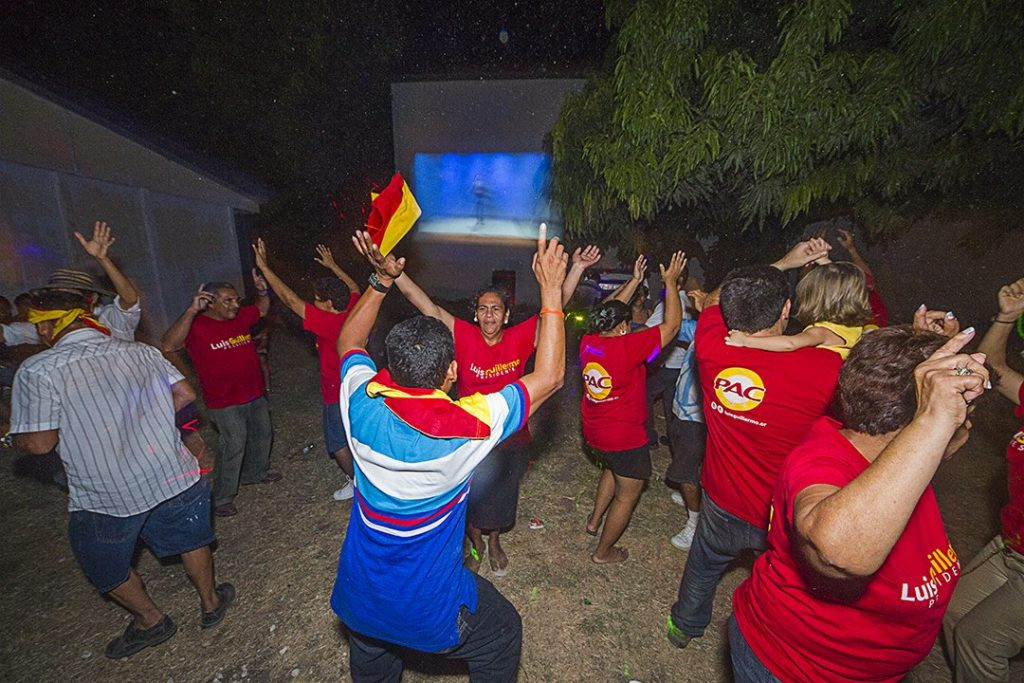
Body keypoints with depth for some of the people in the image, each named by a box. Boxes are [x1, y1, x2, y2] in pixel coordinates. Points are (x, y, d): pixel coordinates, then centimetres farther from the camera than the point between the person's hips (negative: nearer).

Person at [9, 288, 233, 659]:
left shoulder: (37, 370, -13)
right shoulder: (140, 351, -2)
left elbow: (38, 443, -13)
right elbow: (185, 394, 1)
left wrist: (16, 432, 10)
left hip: (106, 497, -2)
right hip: (174, 475, 3)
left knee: (107, 568, 27)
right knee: (190, 541, 25)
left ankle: (150, 621, 44)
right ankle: (210, 603, 43)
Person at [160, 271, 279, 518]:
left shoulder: (240, 316, 2)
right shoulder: (196, 326, -17)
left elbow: (262, 309, 20)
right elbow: (168, 345, -33)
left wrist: (262, 291, -1)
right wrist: (191, 311, -40)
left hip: (255, 395, 7)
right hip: (225, 403, -7)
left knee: (262, 435, 21)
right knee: (233, 446, -5)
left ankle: (256, 472, 44)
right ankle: (221, 498, 13)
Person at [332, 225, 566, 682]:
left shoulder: (362, 403, -22)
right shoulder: (466, 426, -34)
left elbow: (347, 343, 1)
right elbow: (549, 376, -22)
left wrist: (381, 281, -4)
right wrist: (551, 289, -19)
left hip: (358, 593, 4)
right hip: (427, 605, -4)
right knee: (502, 635, 25)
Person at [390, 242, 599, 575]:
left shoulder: (520, 338, -13)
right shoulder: (464, 336, -16)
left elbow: (555, 309, -15)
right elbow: (426, 305, -23)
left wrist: (577, 268, -23)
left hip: (511, 438, 1)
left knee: (501, 496, 24)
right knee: (472, 496, 21)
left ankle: (494, 542, 56)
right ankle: (476, 543, 54)